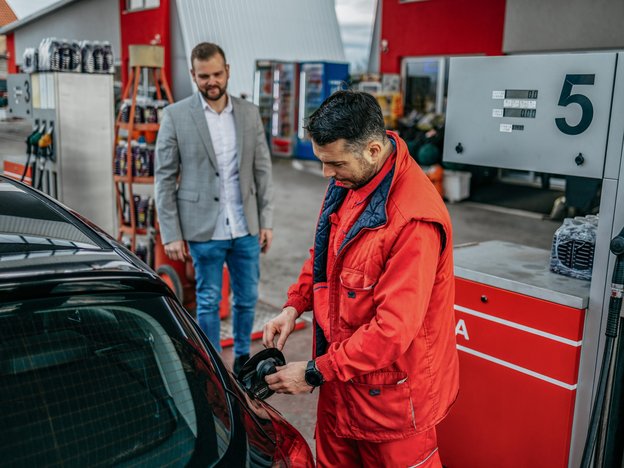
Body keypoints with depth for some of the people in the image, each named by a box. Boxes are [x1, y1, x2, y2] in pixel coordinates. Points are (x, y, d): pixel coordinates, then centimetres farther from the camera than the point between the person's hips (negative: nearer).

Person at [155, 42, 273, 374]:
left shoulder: (249, 113, 4)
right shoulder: (175, 116, -5)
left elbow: (262, 170, 7)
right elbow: (164, 178, -4)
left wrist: (266, 221, 2)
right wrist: (171, 234, -8)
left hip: (245, 228, 3)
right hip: (204, 229, -3)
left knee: (247, 298, 14)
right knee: (208, 302, 10)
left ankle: (242, 356, 36)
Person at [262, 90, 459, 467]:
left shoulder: (415, 220, -30)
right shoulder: (346, 183, -2)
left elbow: (393, 327, -28)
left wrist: (315, 372, -21)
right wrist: (295, 306, -1)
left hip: (390, 392, -7)